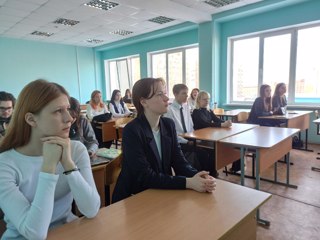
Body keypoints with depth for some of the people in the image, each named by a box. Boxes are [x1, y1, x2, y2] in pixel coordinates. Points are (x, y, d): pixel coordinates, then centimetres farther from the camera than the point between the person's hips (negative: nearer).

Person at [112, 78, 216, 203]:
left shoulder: (168, 124, 0)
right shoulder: (132, 131, -20)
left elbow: (178, 160, -3)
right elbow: (145, 176, -24)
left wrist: (198, 176, -22)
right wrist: (188, 182, -29)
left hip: (161, 193, 6)